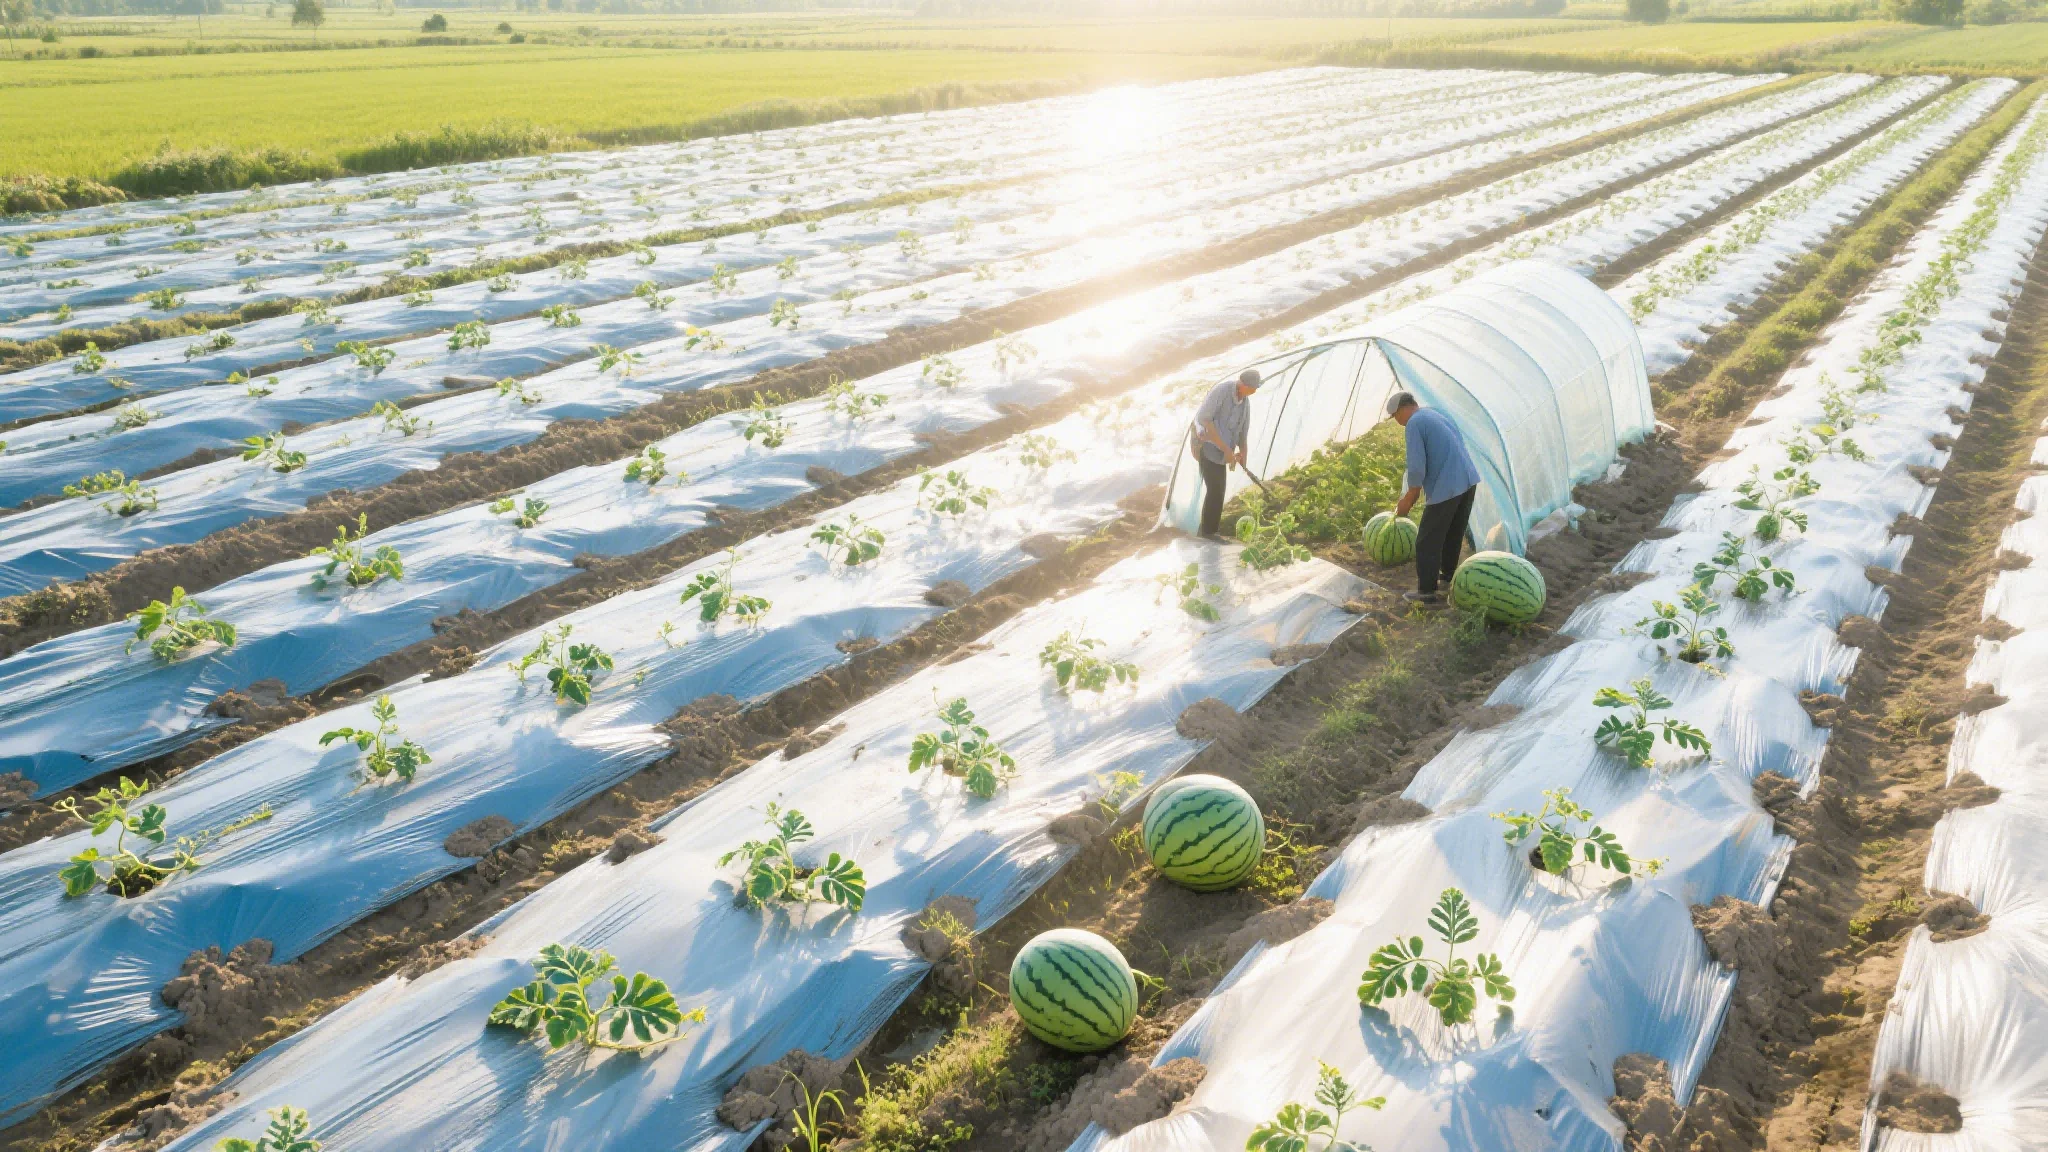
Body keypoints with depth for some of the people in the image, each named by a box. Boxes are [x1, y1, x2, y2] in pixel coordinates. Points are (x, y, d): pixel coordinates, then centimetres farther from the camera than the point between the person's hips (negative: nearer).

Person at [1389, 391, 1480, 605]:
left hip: (1446, 487, -9)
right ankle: (1448, 573, 41)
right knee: (1454, 533, 25)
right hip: (1468, 480, 9)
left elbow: (1417, 468, -15)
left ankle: (1426, 592, 2)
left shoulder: (1414, 423, -9)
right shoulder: (1440, 415, 18)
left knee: (1427, 542, 0)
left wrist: (1408, 500, 1)